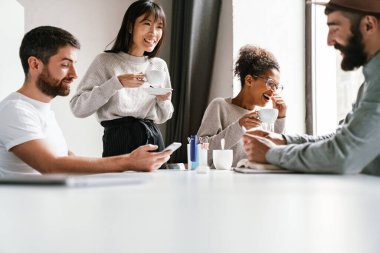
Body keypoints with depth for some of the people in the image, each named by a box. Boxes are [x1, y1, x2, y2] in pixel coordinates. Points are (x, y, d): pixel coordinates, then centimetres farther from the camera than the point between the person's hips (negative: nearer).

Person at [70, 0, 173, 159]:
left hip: (153, 140, 4)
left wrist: (164, 101, -5)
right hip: (118, 141, -4)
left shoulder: (159, 66, 9)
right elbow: (78, 108, -13)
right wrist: (116, 83, -20)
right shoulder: (106, 61, -4)